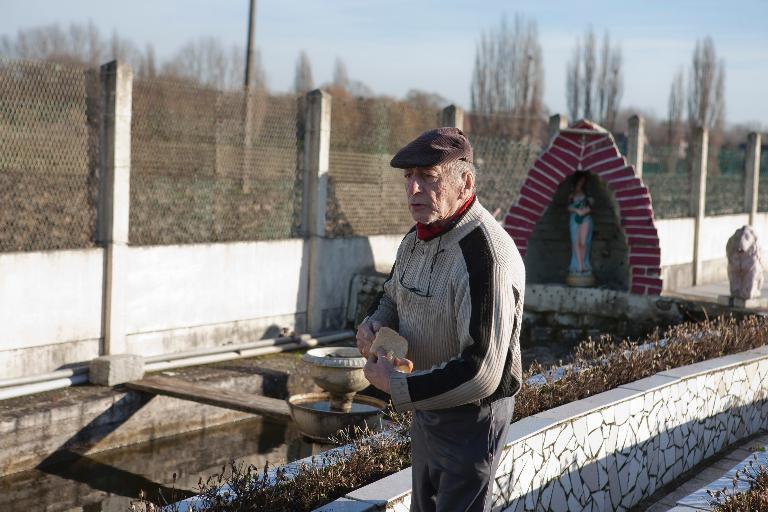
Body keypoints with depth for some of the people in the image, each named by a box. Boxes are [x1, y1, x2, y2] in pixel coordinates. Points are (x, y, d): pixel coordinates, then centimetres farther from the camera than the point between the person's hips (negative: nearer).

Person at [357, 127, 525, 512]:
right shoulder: (417, 238, 0)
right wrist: (374, 323, -5)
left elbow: (480, 374, -34)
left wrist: (396, 386, -25)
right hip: (425, 408, 9)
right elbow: (393, 296, 20)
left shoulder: (486, 256, -30)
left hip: (470, 418, -9)